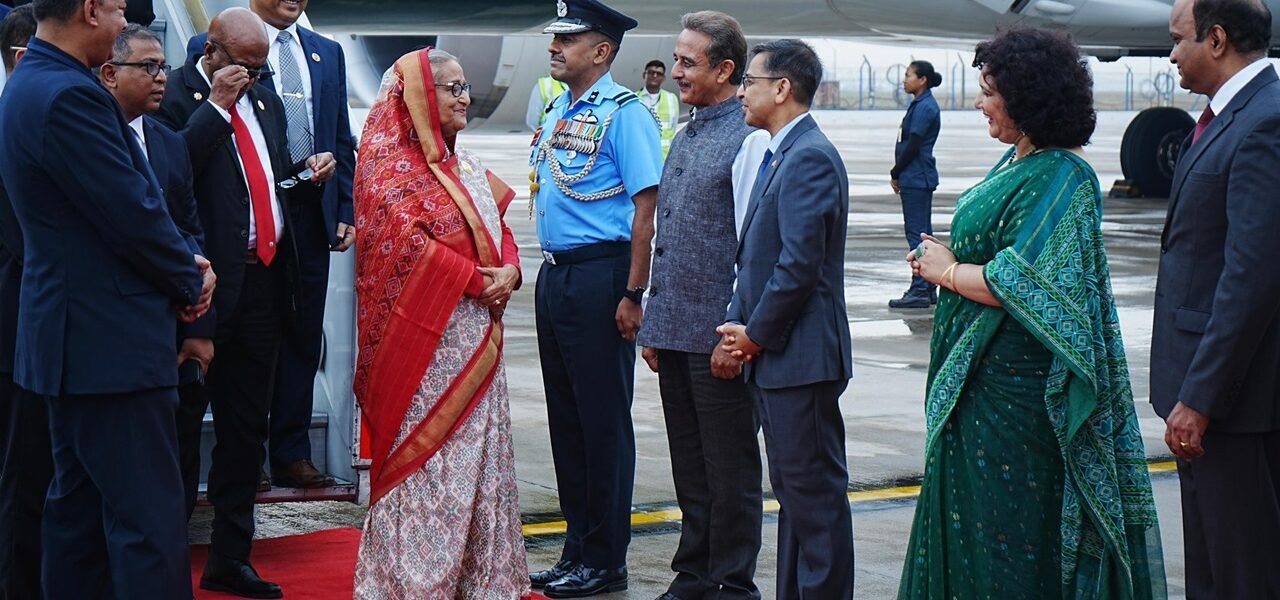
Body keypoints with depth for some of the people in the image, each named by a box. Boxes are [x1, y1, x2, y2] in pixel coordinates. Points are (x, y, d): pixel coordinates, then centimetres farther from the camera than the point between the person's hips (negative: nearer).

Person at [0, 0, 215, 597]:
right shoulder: (70, 95, -20)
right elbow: (134, 217, -19)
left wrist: (188, 257, 5)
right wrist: (191, 280, -2)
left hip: (75, 335, 11)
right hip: (112, 342, -11)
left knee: (79, 506, 16)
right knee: (149, 523, -7)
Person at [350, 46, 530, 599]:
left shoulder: (464, 164, 16)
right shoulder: (389, 162, -8)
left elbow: (499, 229, 16)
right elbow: (407, 242, -18)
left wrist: (509, 271, -5)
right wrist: (476, 279, -15)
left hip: (476, 334, 8)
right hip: (426, 338, -8)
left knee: (478, 456, 9)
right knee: (425, 457, -5)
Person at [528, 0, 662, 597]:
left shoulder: (623, 112, -12)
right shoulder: (557, 109, 13)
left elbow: (646, 207, -17)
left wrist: (632, 295, -20)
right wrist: (548, 274, 14)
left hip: (599, 277, -9)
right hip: (554, 274, 9)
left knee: (603, 420, 0)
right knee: (564, 416, 13)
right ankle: (577, 547, 24)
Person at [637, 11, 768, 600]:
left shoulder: (750, 139, -12)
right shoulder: (684, 137, 14)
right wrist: (654, 325, 16)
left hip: (719, 336, -8)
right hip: (674, 330, 8)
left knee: (729, 469, 3)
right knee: (689, 465, 17)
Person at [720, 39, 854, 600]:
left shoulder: (810, 158, -16)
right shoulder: (780, 155, 16)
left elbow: (800, 263, -22)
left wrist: (756, 334, -13)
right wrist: (740, 323, 8)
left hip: (800, 357, -10)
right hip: (775, 356, 10)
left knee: (815, 491, -3)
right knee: (792, 489, 16)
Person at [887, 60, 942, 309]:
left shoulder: (924, 108, -16)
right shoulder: (921, 105, 14)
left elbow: (913, 146, -18)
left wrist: (895, 174, -9)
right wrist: (899, 174, 12)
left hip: (915, 178, -10)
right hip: (920, 178, 10)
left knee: (917, 233, -7)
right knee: (923, 233, 12)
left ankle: (920, 291, -6)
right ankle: (928, 289, 17)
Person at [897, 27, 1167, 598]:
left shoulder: (1062, 179, -18)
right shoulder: (1017, 162, 11)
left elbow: (1021, 284, -24)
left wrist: (948, 271, -10)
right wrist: (941, 259, 4)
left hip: (1016, 389, -10)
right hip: (979, 374, 10)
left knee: (1007, 524, 0)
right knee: (966, 509, 15)